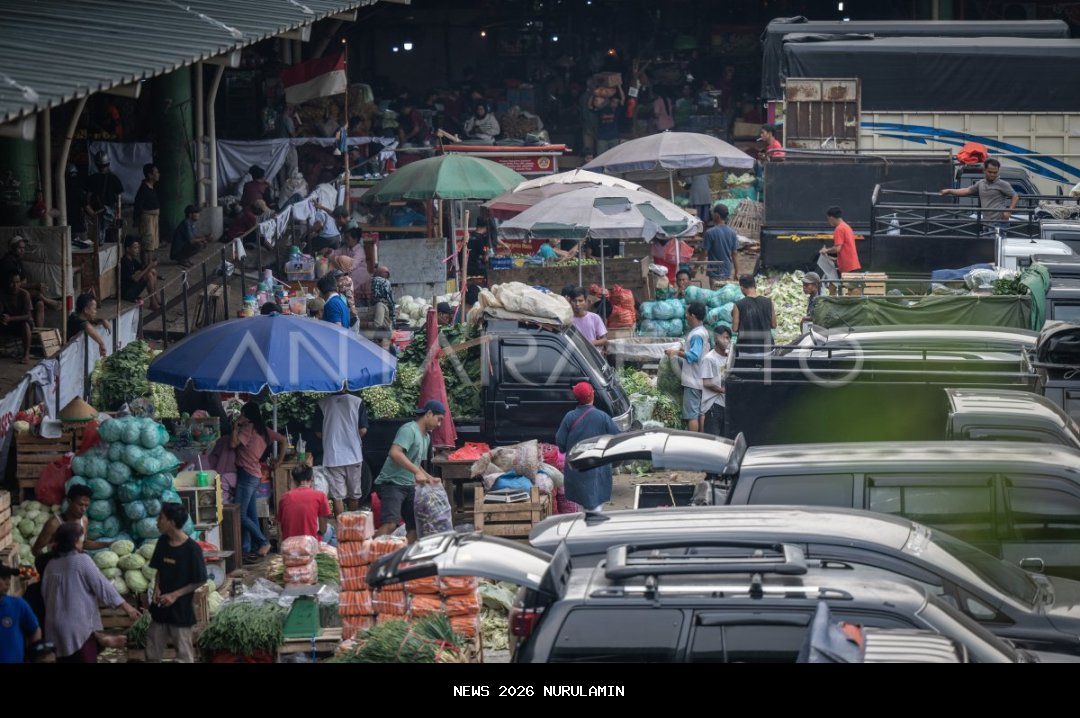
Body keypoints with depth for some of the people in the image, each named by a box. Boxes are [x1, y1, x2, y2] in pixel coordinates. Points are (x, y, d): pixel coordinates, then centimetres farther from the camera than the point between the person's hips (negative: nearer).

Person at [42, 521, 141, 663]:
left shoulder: (51, 565, 7)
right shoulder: (82, 561, -10)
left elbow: (45, 593, 14)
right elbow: (102, 586, -9)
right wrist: (126, 607, -2)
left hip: (56, 626, 6)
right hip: (80, 626, -6)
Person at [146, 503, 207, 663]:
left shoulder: (192, 548, -19)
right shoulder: (162, 542, -1)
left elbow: (200, 581, -13)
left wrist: (175, 595, -18)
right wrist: (157, 588, -6)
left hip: (181, 608, -6)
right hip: (161, 606, 6)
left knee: (183, 654, 4)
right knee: (152, 652, 12)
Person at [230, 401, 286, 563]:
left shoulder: (249, 429, -12)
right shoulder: (263, 430, 13)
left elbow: (233, 443, -21)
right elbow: (283, 441, 18)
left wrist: (236, 426, -11)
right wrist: (279, 461, 18)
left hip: (246, 475, -9)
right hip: (255, 475, 9)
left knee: (241, 515, -8)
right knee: (250, 515, 8)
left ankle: (263, 542, -6)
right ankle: (248, 549, 8)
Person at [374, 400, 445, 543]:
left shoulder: (426, 437, 20)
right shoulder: (409, 430, -10)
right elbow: (395, 453, -26)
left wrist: (429, 478, 14)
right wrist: (417, 472, -31)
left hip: (409, 486, 10)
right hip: (392, 483, -10)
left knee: (415, 526, 4)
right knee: (390, 524, -26)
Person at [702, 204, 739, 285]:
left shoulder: (710, 232, -13)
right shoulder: (732, 233, 2)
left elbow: (705, 253, -10)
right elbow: (734, 254, 6)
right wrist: (736, 273, 14)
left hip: (715, 272, -5)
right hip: (728, 272, 5)